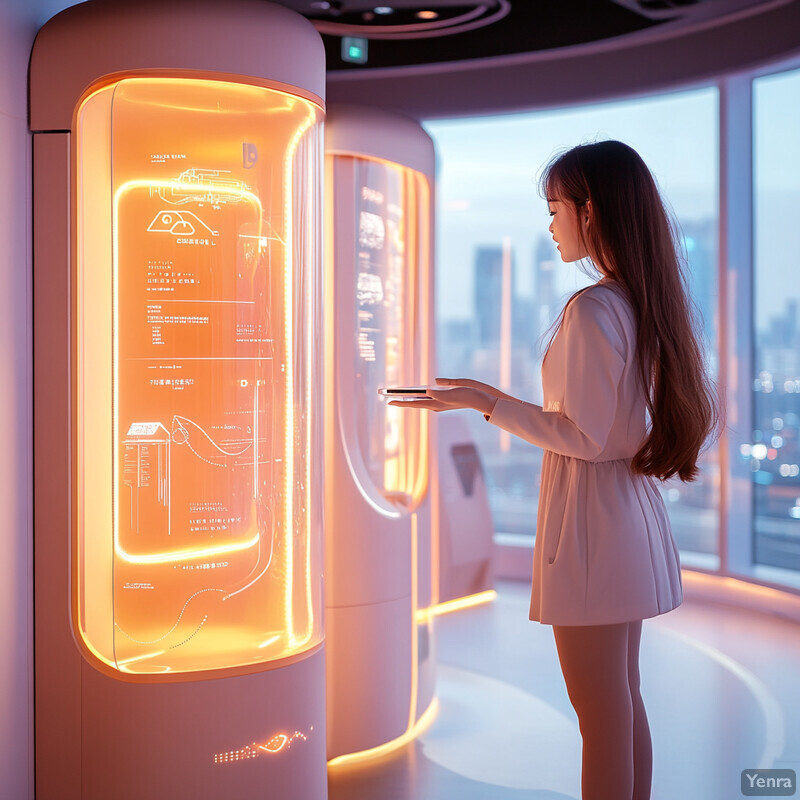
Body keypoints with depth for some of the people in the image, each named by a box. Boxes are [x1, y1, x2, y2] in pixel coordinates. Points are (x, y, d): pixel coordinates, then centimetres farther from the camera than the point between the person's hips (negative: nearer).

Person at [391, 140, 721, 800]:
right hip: (634, 513, 9)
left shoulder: (592, 309, -18)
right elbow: (705, 412, 12)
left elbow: (585, 436, -19)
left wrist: (485, 400, -16)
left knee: (601, 714, 0)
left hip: (591, 522, -9)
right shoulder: (650, 302, 8)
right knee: (625, 702, 18)